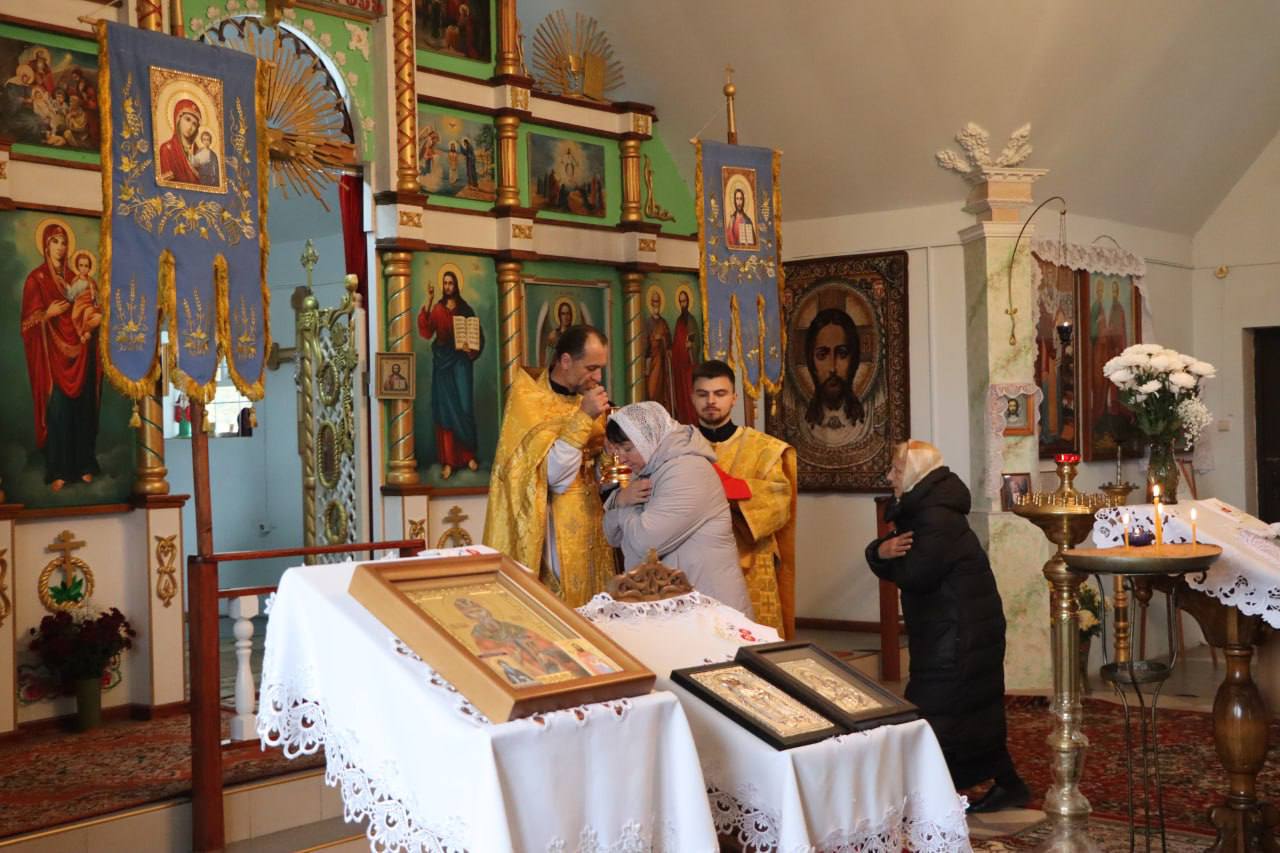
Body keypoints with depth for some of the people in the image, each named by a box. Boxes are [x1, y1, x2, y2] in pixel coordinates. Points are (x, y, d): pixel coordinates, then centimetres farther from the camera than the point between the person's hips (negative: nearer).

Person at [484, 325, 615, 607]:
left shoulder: (587, 398, 8)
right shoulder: (529, 398, -12)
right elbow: (555, 473, -20)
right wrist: (583, 418, -22)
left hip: (590, 529, 6)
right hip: (553, 536, -6)